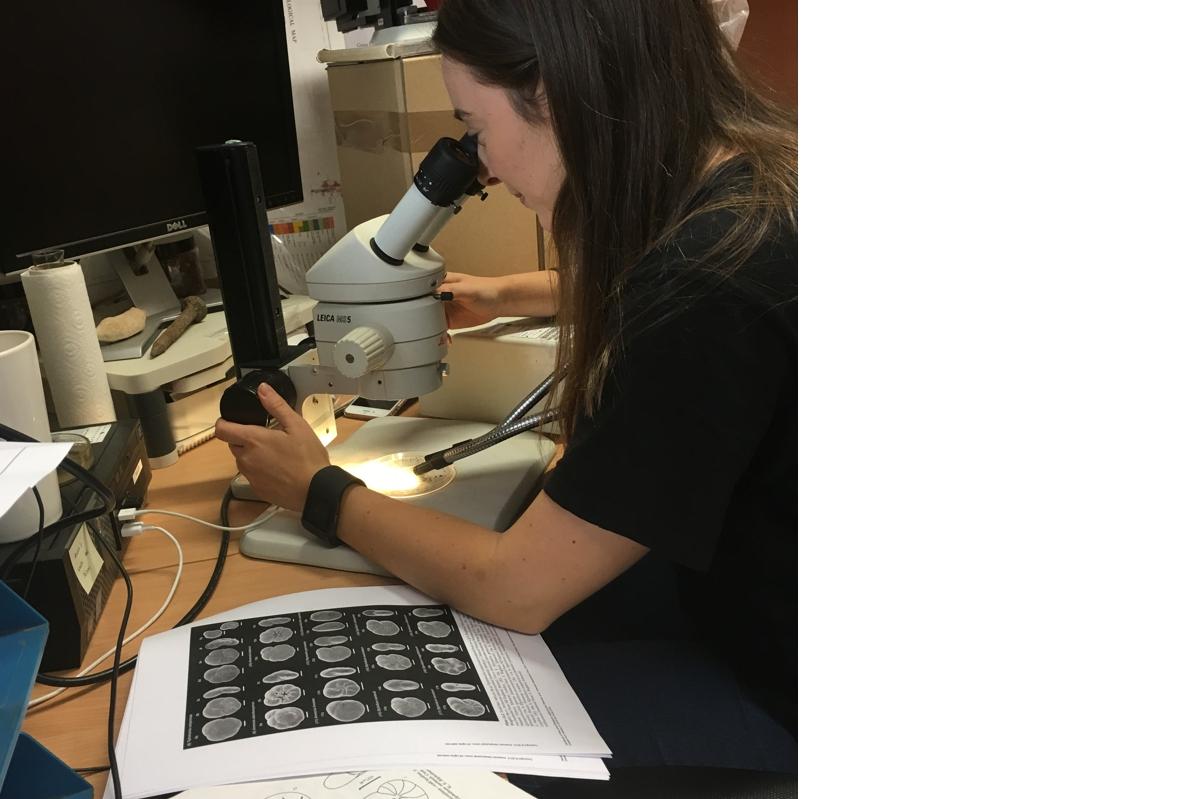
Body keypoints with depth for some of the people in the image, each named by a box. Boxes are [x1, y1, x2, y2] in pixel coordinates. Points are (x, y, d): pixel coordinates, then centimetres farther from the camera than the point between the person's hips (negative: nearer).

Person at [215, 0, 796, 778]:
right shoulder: (755, 175, -5)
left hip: (774, 693, -7)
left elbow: (515, 588, -22)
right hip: (755, 587, 8)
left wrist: (320, 492, -6)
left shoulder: (709, 285, -34)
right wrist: (506, 295, 32)